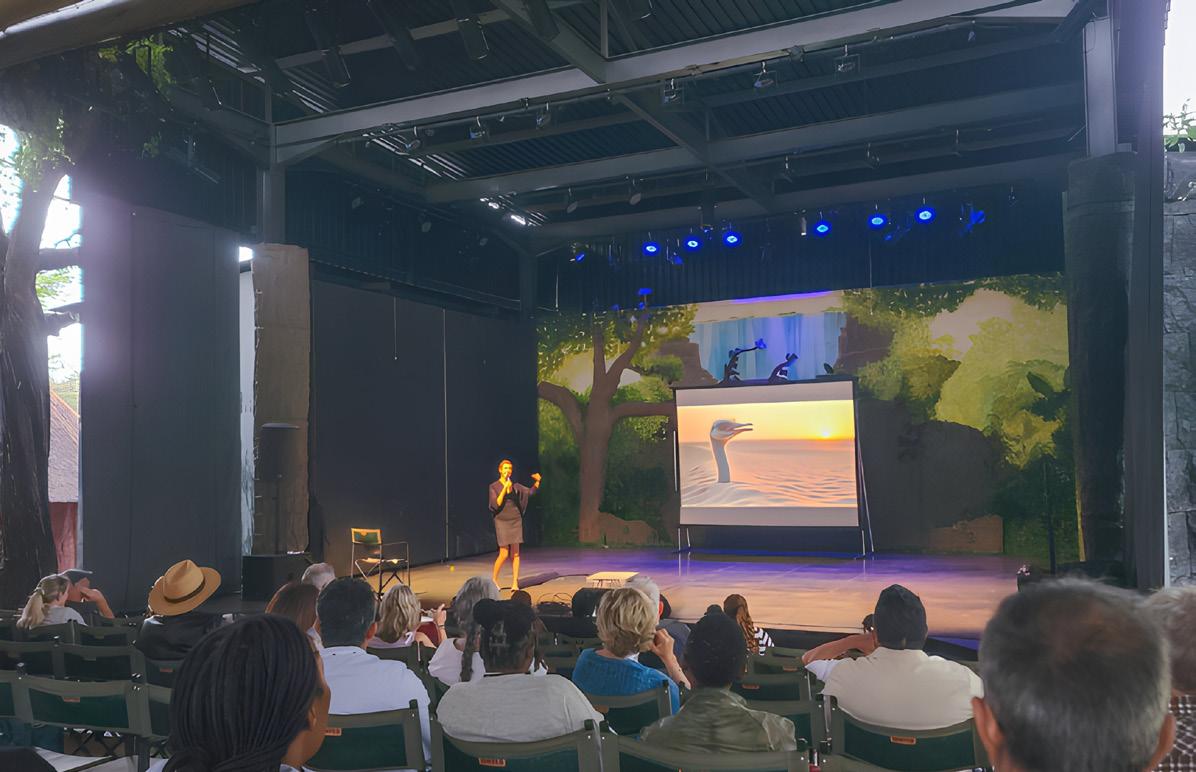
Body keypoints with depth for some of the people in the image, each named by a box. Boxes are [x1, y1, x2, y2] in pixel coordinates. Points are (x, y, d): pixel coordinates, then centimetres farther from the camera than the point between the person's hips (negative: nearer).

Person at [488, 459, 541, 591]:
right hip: (502, 521, -4)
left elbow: (530, 492, 11)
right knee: (504, 553, -7)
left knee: (515, 553, 0)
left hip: (516, 520, 4)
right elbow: (496, 504, -13)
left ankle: (515, 583, 3)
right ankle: (494, 579, 14)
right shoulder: (494, 486, -3)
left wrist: (537, 481, -5)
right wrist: (505, 489, -19)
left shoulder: (515, 485, 9)